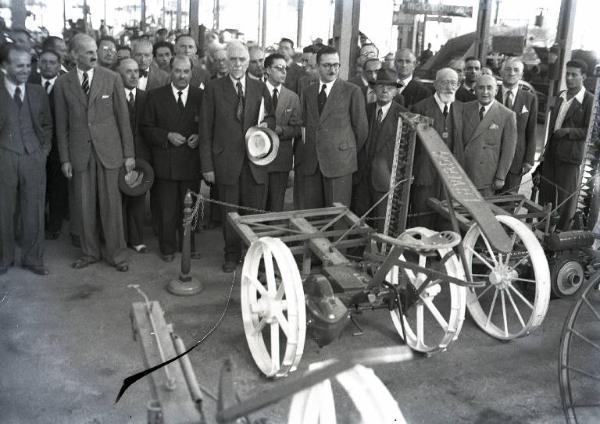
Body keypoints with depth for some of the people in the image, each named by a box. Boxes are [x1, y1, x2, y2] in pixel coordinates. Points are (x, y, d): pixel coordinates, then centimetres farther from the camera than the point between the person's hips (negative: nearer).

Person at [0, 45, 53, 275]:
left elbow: (47, 125, 16)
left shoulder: (38, 92, 9)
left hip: (34, 158, 2)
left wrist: (44, 149, 6)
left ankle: (33, 258, 18)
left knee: (34, 211, 5)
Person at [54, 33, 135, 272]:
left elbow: (123, 117, 1)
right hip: (80, 152, 1)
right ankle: (90, 252, 23)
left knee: (111, 205, 3)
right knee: (85, 206, 8)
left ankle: (116, 254, 15)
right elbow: (62, 124, 6)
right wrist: (64, 158, 3)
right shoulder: (63, 84, 3)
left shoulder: (112, 78, 0)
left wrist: (128, 153, -1)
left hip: (108, 149, -1)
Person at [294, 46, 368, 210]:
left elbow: (361, 128, 3)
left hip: (339, 161, -4)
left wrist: (350, 152, 8)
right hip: (309, 163, 4)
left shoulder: (352, 91, 0)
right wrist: (299, 154, 8)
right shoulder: (308, 92, 15)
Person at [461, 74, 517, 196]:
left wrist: (500, 177, -6)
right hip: (462, 174, 3)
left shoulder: (507, 115, -5)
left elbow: (508, 150, -4)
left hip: (487, 177, -3)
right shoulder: (465, 109, 6)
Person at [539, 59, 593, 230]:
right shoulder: (560, 96, 12)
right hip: (551, 153, 7)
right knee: (545, 192, 14)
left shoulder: (589, 100, -10)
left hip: (570, 155, -7)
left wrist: (569, 131, -19)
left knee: (566, 197, 3)